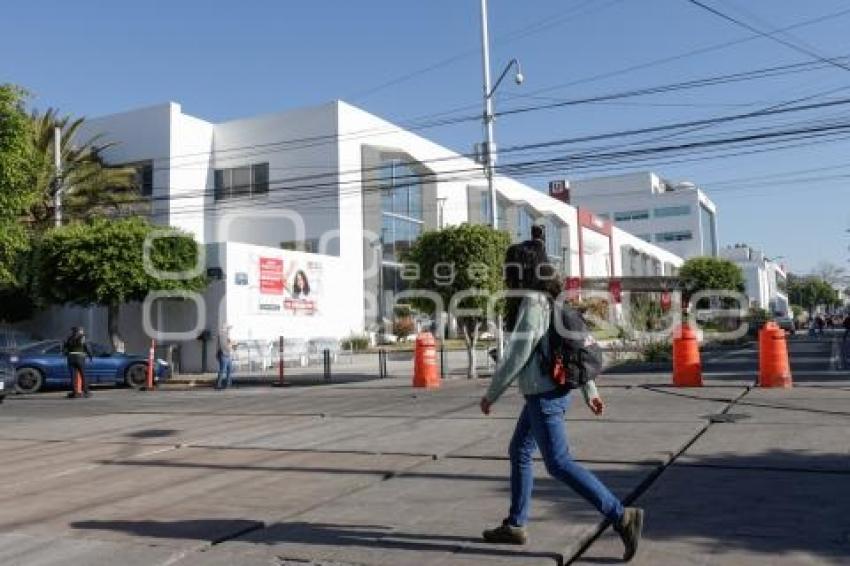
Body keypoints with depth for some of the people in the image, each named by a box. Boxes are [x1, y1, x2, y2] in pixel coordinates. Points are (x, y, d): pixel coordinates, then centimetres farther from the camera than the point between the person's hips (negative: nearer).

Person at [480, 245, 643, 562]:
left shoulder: (532, 303, -19)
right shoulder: (549, 301, 11)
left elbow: (515, 356, -21)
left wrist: (491, 395, -10)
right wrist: (590, 390, 17)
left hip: (543, 395, -10)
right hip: (552, 391, 10)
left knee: (559, 465, -6)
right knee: (519, 452, 17)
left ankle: (622, 517, -5)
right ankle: (515, 526, 25)